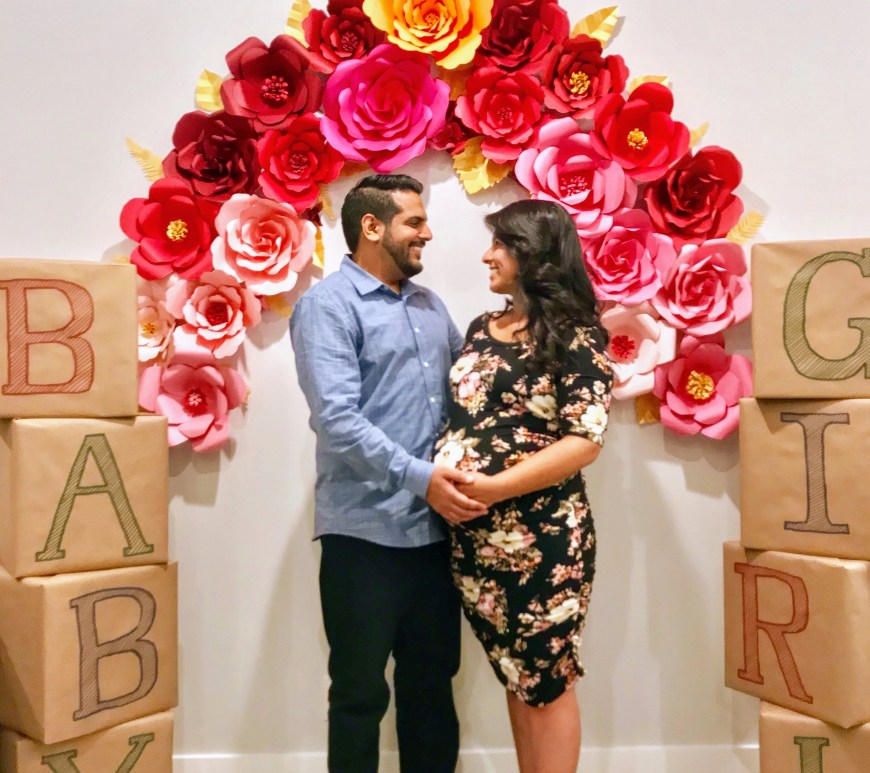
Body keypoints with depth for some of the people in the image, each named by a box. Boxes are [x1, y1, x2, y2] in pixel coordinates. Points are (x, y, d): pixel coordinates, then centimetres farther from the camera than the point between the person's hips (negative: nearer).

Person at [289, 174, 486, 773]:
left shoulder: (429, 304, 16)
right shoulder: (329, 304, -8)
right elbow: (337, 417, -19)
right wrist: (418, 477, -24)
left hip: (436, 527, 7)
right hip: (366, 531, -7)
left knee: (433, 681, 18)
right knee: (361, 691, 8)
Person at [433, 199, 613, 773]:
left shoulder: (576, 336, -9)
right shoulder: (482, 329, 11)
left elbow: (586, 441, -16)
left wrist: (494, 487, -22)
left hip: (543, 535, -6)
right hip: (475, 534, 6)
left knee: (548, 681, 7)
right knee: (515, 675, 18)